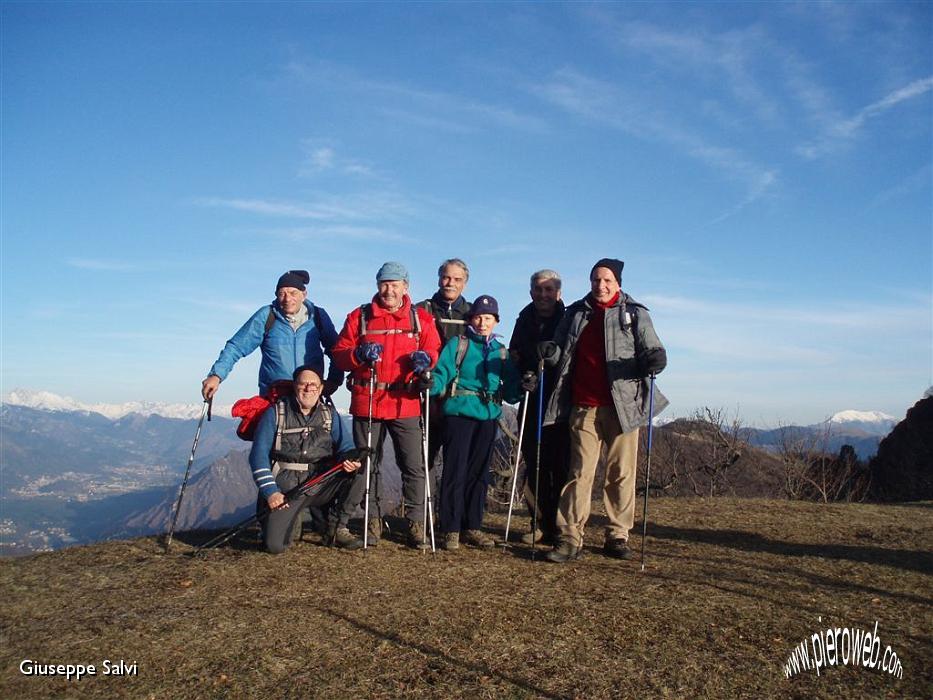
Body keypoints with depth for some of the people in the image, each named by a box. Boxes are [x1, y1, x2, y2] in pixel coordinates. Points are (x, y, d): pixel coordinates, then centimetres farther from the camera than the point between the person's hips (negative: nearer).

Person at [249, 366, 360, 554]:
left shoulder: (330, 414, 9)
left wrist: (351, 462, -22)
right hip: (285, 487, -2)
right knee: (275, 545, -21)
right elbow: (259, 454, -5)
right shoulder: (276, 413, 0)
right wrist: (270, 492, -15)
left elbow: (346, 446, 3)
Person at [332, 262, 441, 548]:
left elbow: (435, 351, 7)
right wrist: (359, 354, -17)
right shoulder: (359, 317, 6)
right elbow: (339, 353, 3)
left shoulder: (421, 319, 7)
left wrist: (425, 357, -16)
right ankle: (373, 521, 23)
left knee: (414, 466, 0)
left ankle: (415, 522, 14)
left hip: (405, 404, 0)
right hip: (366, 403, 1)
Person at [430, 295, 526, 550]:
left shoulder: (501, 352, 14)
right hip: (460, 414, -4)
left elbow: (510, 391, 10)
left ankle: (472, 527, 20)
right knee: (455, 472, -4)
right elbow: (442, 376, -8)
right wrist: (430, 382, -29)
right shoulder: (457, 344, 3)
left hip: (488, 417, 4)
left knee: (479, 473, 10)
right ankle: (451, 529, 4)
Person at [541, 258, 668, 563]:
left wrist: (655, 359, -22)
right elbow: (561, 352, 16)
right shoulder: (575, 313, 13)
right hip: (583, 406, 1)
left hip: (623, 406, -1)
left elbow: (653, 350, 1)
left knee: (621, 474, 4)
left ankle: (617, 536, 16)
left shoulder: (635, 314, 6)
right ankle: (570, 538, 2)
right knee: (579, 472, 0)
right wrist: (550, 352, -7)